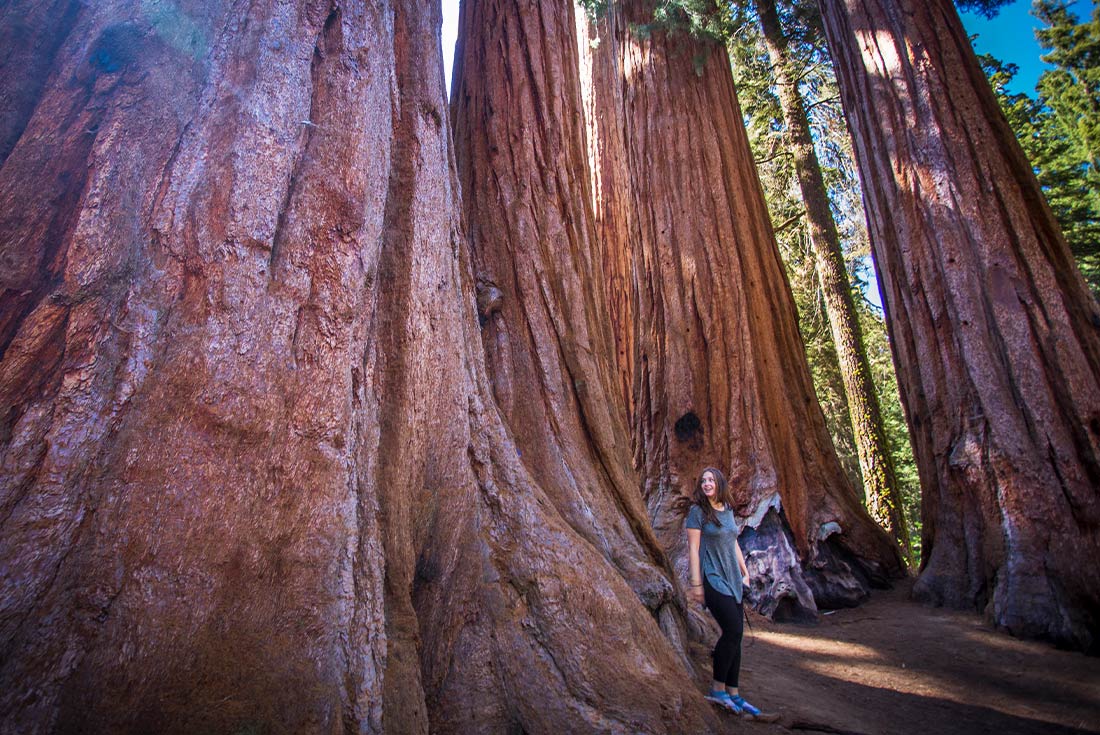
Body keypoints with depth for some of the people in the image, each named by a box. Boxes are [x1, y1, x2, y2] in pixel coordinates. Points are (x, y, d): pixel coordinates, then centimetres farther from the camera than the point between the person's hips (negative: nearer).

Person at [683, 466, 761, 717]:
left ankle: (733, 694, 18)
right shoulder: (697, 511, -10)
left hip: (732, 578, 7)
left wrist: (745, 571, 18)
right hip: (712, 579, -7)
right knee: (733, 631, -11)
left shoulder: (728, 509, 10)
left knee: (735, 636, 7)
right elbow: (693, 548, -12)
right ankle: (717, 689, 5)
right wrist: (696, 584, -14)